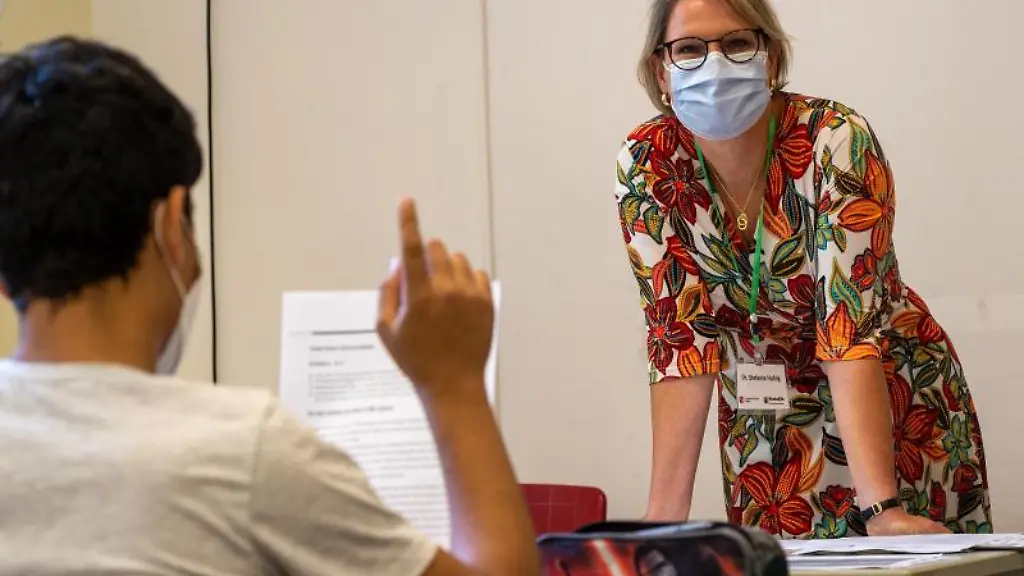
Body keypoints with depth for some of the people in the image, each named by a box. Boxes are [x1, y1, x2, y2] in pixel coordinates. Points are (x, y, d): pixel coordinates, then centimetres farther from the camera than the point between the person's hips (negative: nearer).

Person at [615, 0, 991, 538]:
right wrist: (664, 514, -23)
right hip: (763, 418, 3)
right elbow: (682, 341, -16)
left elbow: (851, 330, -31)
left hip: (890, 398, -2)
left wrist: (881, 507, -39)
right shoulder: (646, 166, -15)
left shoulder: (837, 144, -25)